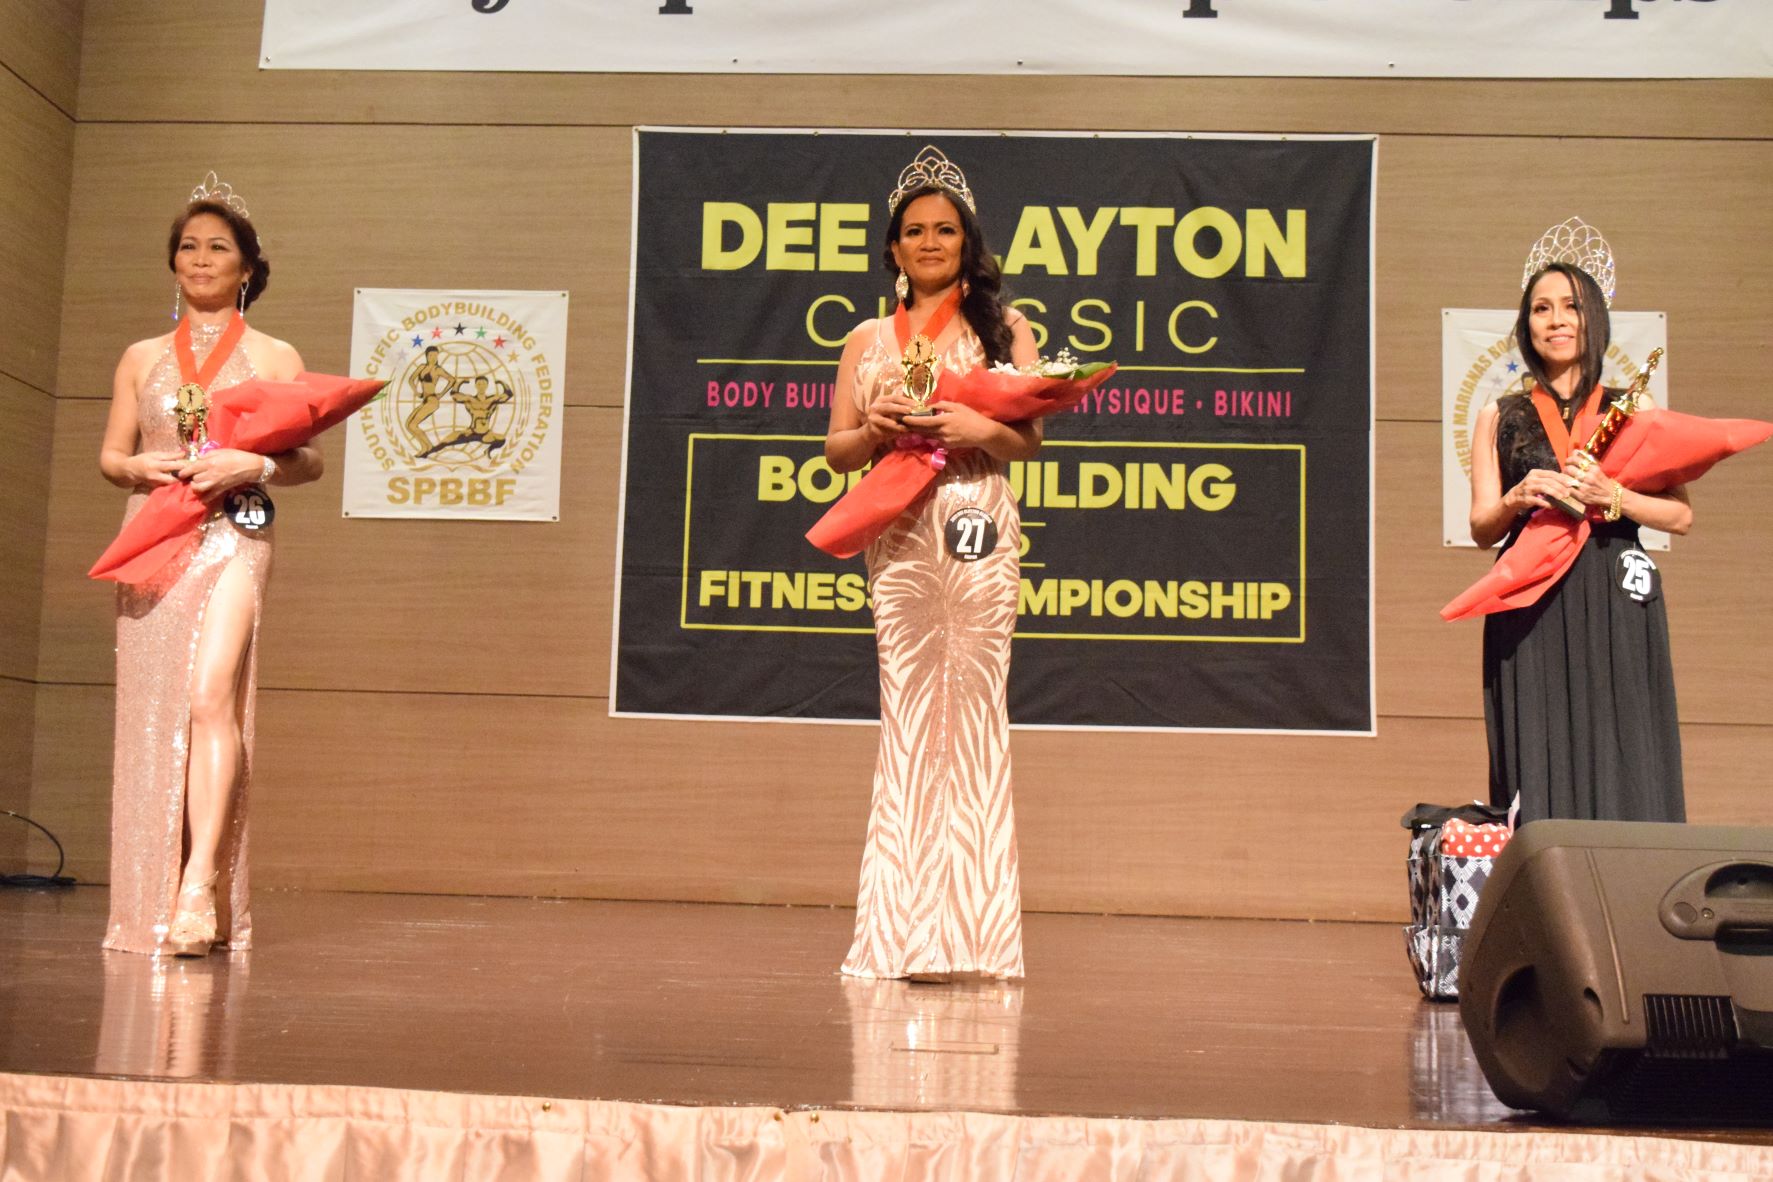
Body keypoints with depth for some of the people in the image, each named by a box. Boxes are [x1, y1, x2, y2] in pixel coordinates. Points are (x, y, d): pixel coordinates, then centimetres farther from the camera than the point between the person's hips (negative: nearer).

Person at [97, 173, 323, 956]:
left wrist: (252, 465, -15)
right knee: (150, 715, 1)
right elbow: (110, 455, 15)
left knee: (210, 696, -22)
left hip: (231, 541, -3)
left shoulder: (274, 357, 8)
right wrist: (139, 467, -7)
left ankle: (200, 887, -27)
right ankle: (150, 907, 8)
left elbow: (309, 461, 4)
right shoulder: (141, 358, 16)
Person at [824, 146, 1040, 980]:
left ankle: (968, 933, -1)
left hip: (979, 524, -2)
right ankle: (907, 933, 5)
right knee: (907, 714, 0)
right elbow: (836, 451, 13)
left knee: (974, 709, -5)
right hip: (897, 531, 2)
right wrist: (874, 430, -8)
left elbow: (1029, 440, 5)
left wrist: (978, 429, -14)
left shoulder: (1004, 328, 11)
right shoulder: (868, 340, 16)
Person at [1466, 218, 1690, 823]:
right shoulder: (1501, 417, 12)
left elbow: (1681, 516, 6)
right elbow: (1482, 528, 8)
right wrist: (1518, 499, -13)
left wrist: (1611, 496, -10)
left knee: (1621, 767, -4)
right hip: (1531, 616, 0)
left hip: (1616, 610, 0)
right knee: (1540, 768, -4)